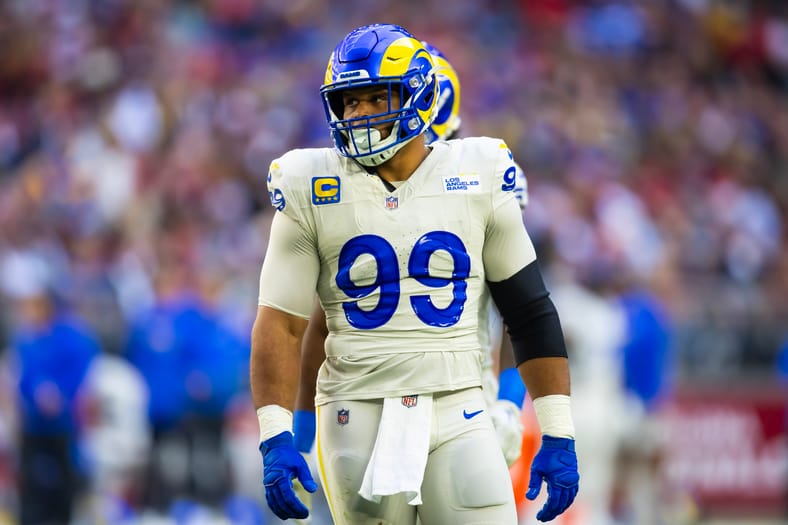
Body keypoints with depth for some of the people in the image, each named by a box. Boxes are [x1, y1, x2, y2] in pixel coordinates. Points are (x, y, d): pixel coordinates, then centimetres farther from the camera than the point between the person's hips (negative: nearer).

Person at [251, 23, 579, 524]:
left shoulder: (477, 178, 3)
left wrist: (558, 435, 3)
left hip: (456, 410, 0)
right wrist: (275, 438, -12)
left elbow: (531, 313, 8)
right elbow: (281, 325, -1)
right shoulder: (313, 191, 0)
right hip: (359, 417, 0)